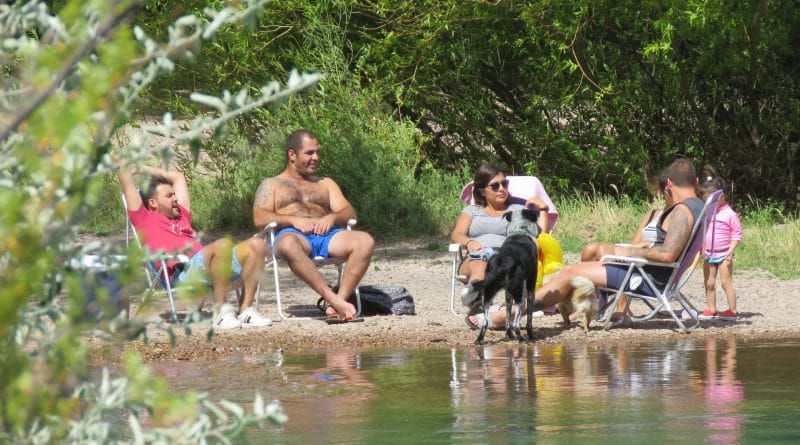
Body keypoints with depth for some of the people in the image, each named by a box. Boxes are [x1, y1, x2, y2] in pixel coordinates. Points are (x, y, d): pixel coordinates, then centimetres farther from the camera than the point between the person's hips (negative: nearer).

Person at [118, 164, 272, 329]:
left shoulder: (181, 216, 37)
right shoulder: (144, 219, 17)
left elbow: (177, 177, 49)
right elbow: (125, 175, 16)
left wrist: (144, 169, 48)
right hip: (182, 273, -8)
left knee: (256, 245, -13)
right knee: (223, 245, -34)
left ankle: (245, 311, -17)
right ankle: (222, 313, -31)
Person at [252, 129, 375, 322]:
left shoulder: (325, 184, 33)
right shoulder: (271, 185, 24)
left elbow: (350, 214, 19)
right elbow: (260, 219, 6)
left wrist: (332, 217, -5)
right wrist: (293, 220, -11)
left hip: (325, 234, 3)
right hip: (292, 233, -3)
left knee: (365, 241, -29)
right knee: (289, 244, -43)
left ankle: (339, 302, -39)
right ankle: (333, 298, -50)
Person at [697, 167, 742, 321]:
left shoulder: (729, 215, -12)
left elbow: (737, 235, -10)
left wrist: (731, 250, -20)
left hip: (723, 255, -6)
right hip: (708, 255, 6)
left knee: (726, 282, -3)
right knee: (709, 283, 8)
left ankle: (732, 311, 4)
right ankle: (711, 310, 17)